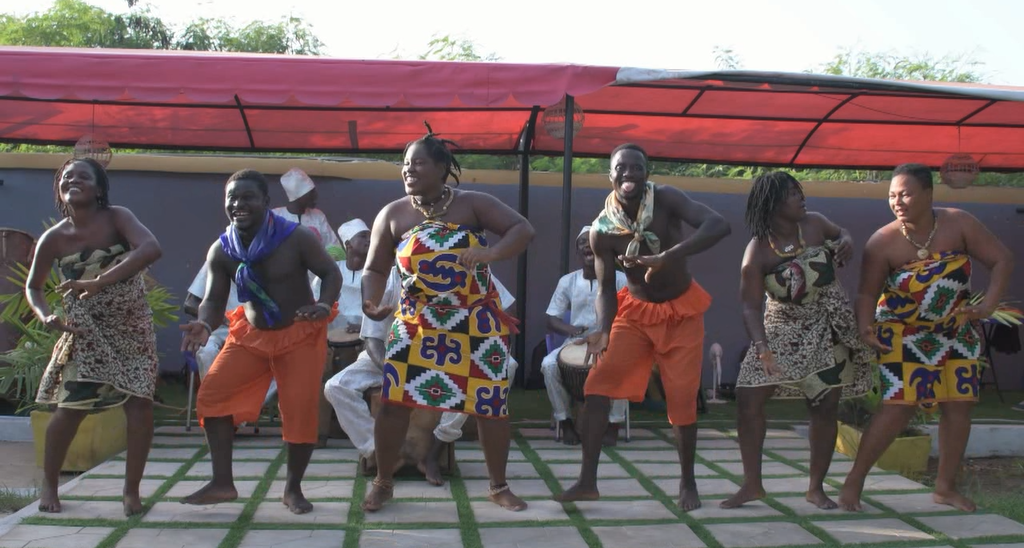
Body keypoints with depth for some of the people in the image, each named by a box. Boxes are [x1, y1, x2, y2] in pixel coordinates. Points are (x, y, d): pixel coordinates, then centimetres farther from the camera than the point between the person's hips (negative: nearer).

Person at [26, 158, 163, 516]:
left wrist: (100, 281, -41)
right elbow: (33, 286, 8)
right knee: (70, 407, -2)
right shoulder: (53, 238, -7)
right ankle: (49, 485, 20)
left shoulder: (117, 218, -15)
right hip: (86, 334, 1)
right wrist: (45, 316, -13)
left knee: (140, 405, -8)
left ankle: (131, 490, 6)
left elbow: (151, 249, -35)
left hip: (132, 329, -1)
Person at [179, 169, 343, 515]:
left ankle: (293, 489, 11)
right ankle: (222, 483, 5)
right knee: (212, 394, -5)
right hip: (250, 334, 4)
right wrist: (204, 325, -25)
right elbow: (214, 299, -2)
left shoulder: (296, 238, -17)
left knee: (301, 410, -8)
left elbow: (331, 272, -10)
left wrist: (325, 305, -31)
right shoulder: (220, 251, -6)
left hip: (300, 335, -4)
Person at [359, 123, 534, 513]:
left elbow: (523, 229, -11)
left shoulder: (474, 203, -5)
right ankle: (383, 482, 17)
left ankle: (499, 487, 22)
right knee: (394, 402, -6)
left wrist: (493, 253, -30)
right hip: (417, 323, 1)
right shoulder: (393, 215, 0)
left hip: (477, 323, -1)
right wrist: (370, 303, -18)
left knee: (491, 406, 2)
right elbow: (375, 269, 2)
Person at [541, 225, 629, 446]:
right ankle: (566, 422, -10)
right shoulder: (567, 281, 5)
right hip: (576, 343, 2)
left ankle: (613, 425, -14)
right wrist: (572, 330, -18)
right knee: (549, 364, -28)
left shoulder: (619, 280, -2)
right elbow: (551, 319, 5)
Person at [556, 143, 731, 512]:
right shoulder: (602, 230, -16)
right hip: (635, 311, 2)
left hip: (681, 311, -1)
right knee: (598, 386, -11)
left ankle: (688, 482, 18)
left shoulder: (666, 200, -21)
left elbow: (719, 225, -35)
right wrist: (603, 331, -26)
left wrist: (668, 256, -47)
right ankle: (587, 481, -4)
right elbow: (606, 287, -8)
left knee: (682, 398, -1)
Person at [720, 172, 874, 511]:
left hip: (826, 332, 2)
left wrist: (847, 243, -10)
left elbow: (842, 234, 15)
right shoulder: (757, 253, -17)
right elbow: (751, 307, -21)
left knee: (824, 406, 1)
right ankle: (752, 484, 5)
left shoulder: (814, 223, -8)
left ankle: (816, 488, 17)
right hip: (781, 330, -2)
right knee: (748, 398, -9)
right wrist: (761, 346, -36)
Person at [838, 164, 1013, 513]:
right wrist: (865, 326, -36)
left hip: (956, 329, 4)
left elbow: (1002, 260, -11)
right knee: (900, 406, -13)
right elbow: (867, 292, -17)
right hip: (904, 333, -4)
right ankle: (854, 480, -3)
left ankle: (945, 487, 18)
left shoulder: (959, 224, -15)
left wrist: (989, 305, -24)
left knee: (959, 404, 3)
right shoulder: (882, 242, -21)